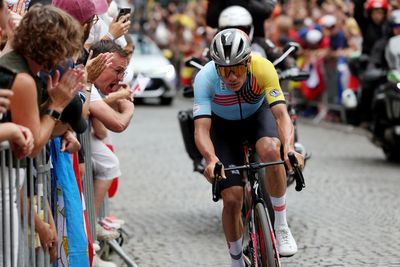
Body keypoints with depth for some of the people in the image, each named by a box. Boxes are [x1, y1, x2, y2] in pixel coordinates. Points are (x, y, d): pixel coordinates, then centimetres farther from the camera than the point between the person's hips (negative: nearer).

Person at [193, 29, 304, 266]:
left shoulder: (263, 68, -34)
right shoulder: (205, 78, -34)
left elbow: (281, 114, -39)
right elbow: (201, 128, -39)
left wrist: (290, 149, -58)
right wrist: (211, 160, -59)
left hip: (257, 115, 0)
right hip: (223, 125, 0)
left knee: (270, 150, -35)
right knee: (232, 199, -11)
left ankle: (281, 226, -18)